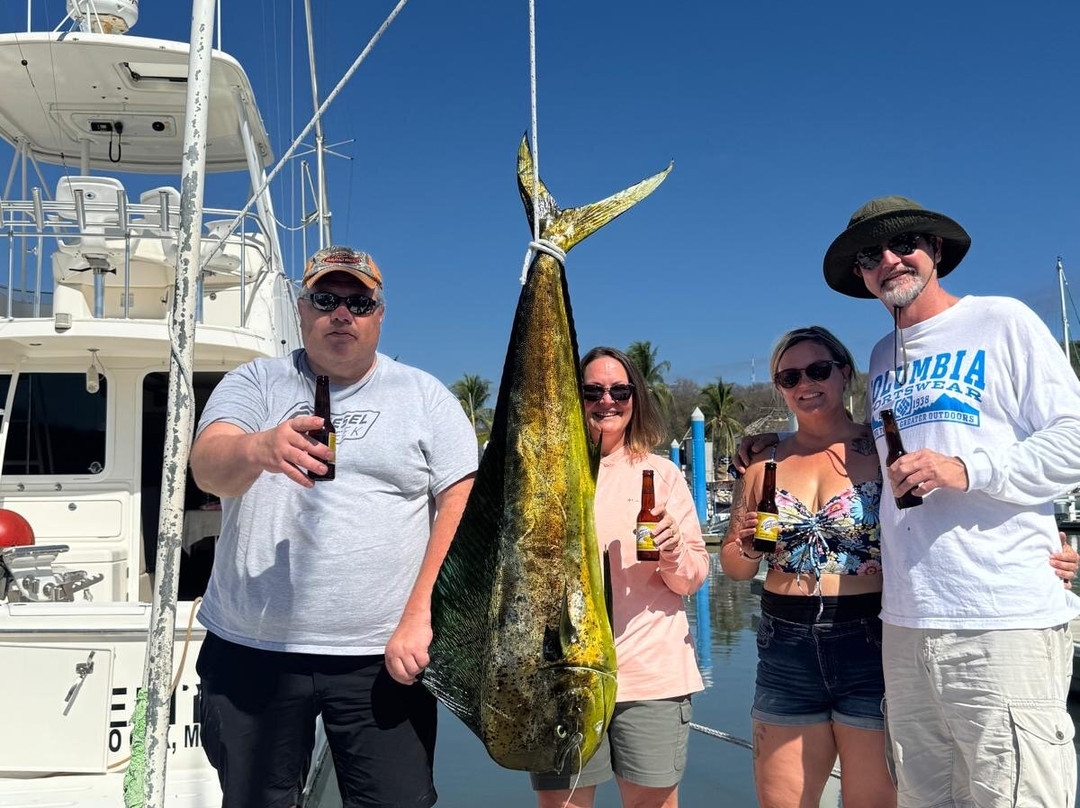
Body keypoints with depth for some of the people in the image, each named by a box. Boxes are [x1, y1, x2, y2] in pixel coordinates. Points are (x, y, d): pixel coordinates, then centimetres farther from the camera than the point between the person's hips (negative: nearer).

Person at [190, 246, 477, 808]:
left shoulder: (425, 396, 4)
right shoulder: (255, 383, 6)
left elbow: (464, 505, -3)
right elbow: (207, 468, -12)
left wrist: (419, 615, -13)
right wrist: (261, 448, -35)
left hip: (382, 655, -1)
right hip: (250, 650, 1)